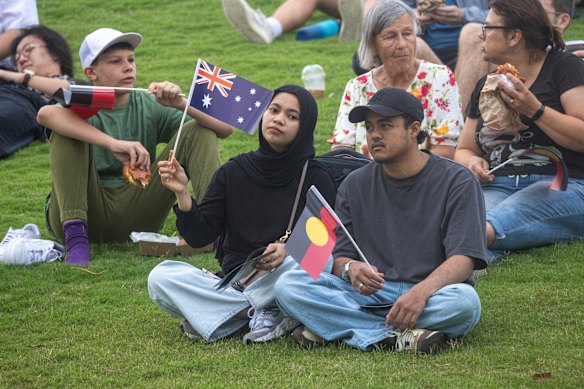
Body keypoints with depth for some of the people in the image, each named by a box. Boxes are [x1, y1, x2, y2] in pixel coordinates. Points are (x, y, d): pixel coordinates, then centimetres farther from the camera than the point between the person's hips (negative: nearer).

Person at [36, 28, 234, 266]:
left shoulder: (149, 106, 6)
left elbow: (225, 128, -2)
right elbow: (46, 114, -30)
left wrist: (181, 104, -21)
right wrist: (113, 144, -40)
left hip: (135, 216, 3)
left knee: (198, 131, -4)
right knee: (70, 128, -20)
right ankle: (75, 235, -32)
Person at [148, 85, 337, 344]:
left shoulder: (316, 179, 1)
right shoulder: (233, 172, 8)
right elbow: (199, 237, 3)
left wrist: (288, 249, -26)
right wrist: (183, 195, -14)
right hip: (233, 281, 2)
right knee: (161, 277, -22)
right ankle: (261, 314, -23)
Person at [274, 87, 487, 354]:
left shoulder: (457, 181, 0)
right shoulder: (355, 185, 13)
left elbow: (463, 258, -11)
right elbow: (339, 256, 8)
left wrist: (422, 290, -32)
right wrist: (350, 269, -20)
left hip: (430, 294, -3)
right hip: (367, 295, 3)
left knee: (465, 301, -38)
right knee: (287, 285, -20)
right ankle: (398, 337, -30)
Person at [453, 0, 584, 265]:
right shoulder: (485, 85, 25)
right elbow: (463, 151, 29)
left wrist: (535, 110, -13)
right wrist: (473, 163, 5)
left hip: (562, 186, -4)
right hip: (497, 187, 4)